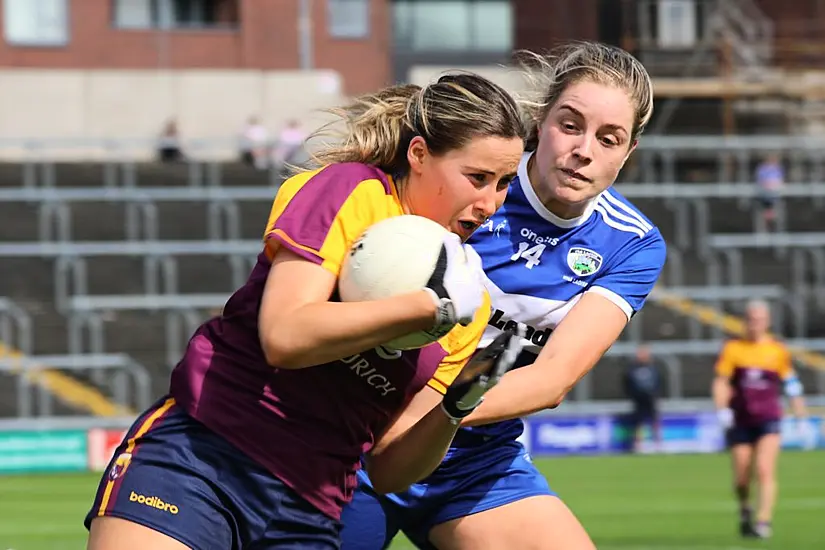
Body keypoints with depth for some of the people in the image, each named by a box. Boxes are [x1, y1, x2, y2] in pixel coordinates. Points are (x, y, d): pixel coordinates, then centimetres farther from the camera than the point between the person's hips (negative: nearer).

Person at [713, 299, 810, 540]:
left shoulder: (778, 351, 4)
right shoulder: (732, 348, 2)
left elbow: (791, 385, 12)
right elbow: (720, 382, -1)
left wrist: (801, 418, 12)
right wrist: (722, 410, -17)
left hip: (769, 420, -1)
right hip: (740, 421, 1)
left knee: (765, 471, -18)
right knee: (741, 478, 3)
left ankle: (763, 522, -19)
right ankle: (744, 510, 33)